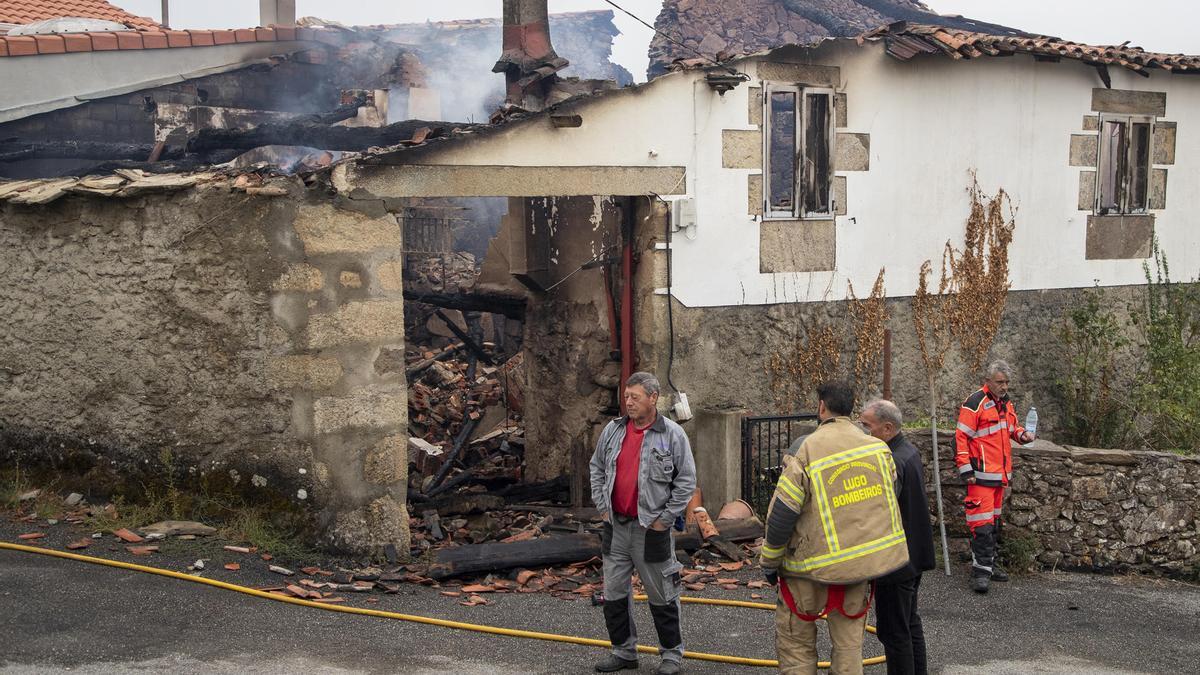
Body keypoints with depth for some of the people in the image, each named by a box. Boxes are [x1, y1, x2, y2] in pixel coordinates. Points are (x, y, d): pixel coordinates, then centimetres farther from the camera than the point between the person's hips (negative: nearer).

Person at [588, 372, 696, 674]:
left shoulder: (672, 435, -8)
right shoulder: (613, 430, 6)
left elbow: (686, 480, -6)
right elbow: (597, 468, 17)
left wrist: (665, 518, -8)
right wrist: (602, 506, 9)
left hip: (651, 528, -5)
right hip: (616, 526, 5)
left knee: (661, 595, 3)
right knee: (614, 593, 11)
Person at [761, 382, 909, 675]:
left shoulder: (807, 453, -14)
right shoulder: (878, 448, 1)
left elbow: (781, 515, -12)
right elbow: (889, 496, 11)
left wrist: (769, 561, 0)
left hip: (813, 566, -4)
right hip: (861, 563, 4)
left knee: (795, 644, 8)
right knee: (849, 644, 13)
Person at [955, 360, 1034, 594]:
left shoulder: (1006, 403, 14)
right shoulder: (975, 404, -13)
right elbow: (961, 437, -14)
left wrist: (1021, 434, 6)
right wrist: (966, 470, -17)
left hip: (1000, 473, 9)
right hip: (982, 475, -9)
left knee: (994, 520, 16)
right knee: (982, 522, -12)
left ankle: (989, 564, 26)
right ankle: (980, 571, -10)